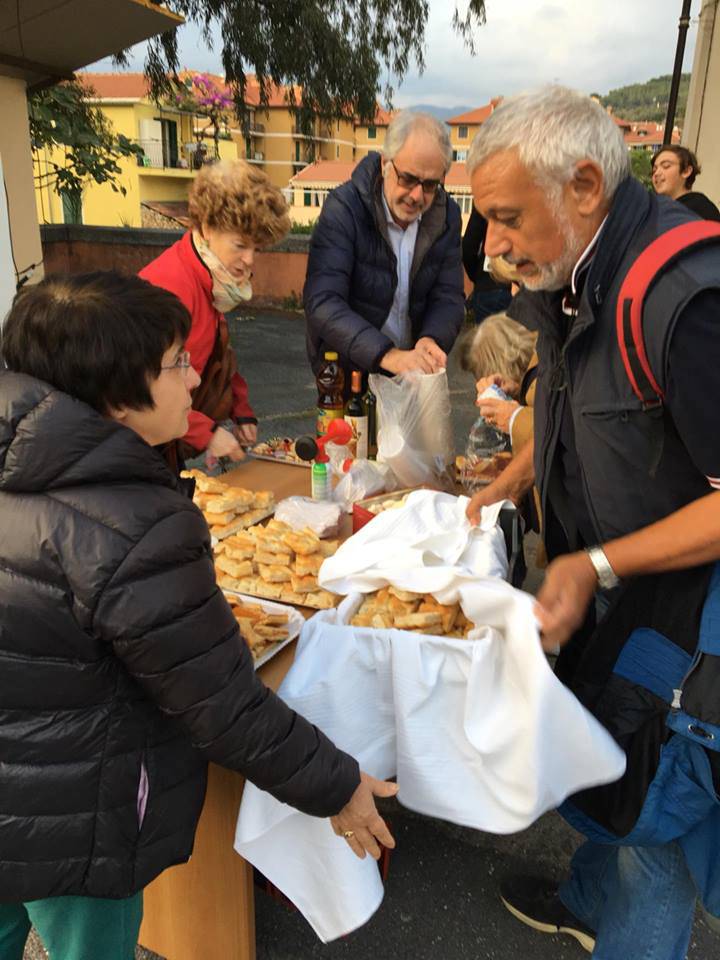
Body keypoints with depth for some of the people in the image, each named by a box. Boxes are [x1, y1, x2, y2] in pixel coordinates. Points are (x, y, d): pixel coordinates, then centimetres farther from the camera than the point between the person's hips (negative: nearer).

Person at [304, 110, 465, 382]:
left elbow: (449, 296, 0)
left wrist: (432, 339, -23)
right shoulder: (343, 207, -15)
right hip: (345, 370, -1)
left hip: (413, 368, 2)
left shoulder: (446, 215, 0)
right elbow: (322, 303, -25)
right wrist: (386, 355, -38)